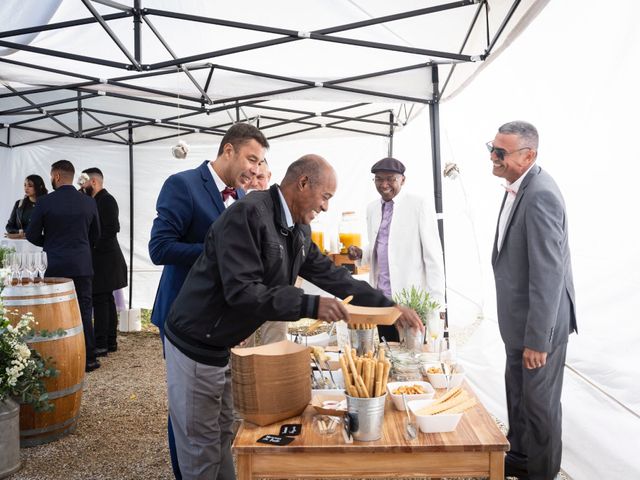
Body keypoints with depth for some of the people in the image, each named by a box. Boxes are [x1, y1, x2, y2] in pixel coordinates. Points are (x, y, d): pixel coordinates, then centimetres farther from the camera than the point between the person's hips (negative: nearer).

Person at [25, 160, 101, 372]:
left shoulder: (44, 202, -9)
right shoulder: (89, 202, 0)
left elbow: (32, 235, -3)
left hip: (56, 267, -2)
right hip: (82, 266, 2)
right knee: (84, 312, 8)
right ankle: (88, 359, 12)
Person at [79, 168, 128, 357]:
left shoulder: (106, 200, -12)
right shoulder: (97, 200, 16)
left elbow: (112, 228, -21)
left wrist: (95, 246, -16)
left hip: (104, 260, -10)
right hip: (102, 259, 10)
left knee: (100, 301, -8)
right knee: (106, 300, 13)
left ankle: (101, 345, -4)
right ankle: (110, 341, 21)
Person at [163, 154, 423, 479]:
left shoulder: (298, 230, 2)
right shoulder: (248, 214, -25)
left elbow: (331, 275, 10)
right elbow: (241, 291, -31)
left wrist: (389, 306, 7)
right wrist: (311, 306, -33)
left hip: (225, 346, 8)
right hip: (196, 346, -8)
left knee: (222, 436, 19)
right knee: (202, 447, 6)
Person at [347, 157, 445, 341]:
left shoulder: (420, 205, -7)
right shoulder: (372, 208, 11)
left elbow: (433, 255, -8)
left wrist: (436, 302, -12)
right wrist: (360, 254, 1)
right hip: (380, 298, 5)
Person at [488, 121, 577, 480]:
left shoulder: (540, 196, -25)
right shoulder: (519, 188, 5)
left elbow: (548, 275, -27)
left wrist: (537, 339, -23)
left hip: (540, 321, -9)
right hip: (519, 317, 9)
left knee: (540, 402, 8)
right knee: (518, 392, 22)